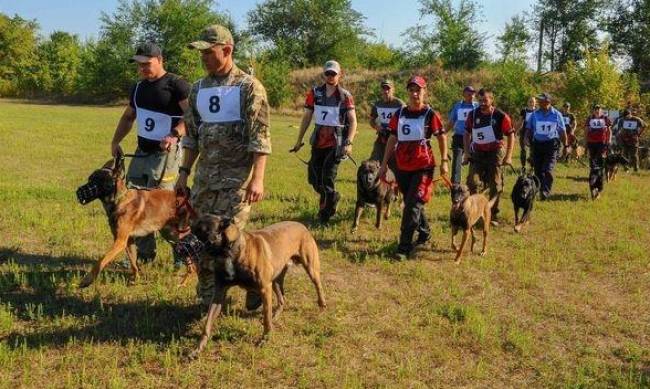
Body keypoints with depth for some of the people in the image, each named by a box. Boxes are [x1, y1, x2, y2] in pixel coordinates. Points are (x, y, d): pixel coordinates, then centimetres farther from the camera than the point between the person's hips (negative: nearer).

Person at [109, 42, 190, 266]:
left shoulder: (176, 85, -9)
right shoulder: (139, 87, 16)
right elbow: (128, 116, 26)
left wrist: (174, 135, -30)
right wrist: (115, 141, 14)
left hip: (166, 153, -8)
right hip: (141, 152, 8)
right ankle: (144, 254, 19)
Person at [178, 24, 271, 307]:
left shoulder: (249, 87, -8)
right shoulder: (198, 90, 11)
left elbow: (260, 137, -13)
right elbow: (192, 136, 17)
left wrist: (257, 179, -21)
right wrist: (184, 172, 12)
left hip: (237, 178, -6)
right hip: (205, 176, 6)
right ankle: (208, 299, 20)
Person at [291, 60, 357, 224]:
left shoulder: (345, 96, -4)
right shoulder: (314, 93, 5)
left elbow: (353, 121, -6)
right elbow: (307, 117, 10)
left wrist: (349, 143, -18)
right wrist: (299, 140, 9)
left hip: (336, 142, -4)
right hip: (318, 141, 4)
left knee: (328, 178, -5)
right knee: (313, 177, 9)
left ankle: (325, 214, 11)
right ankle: (332, 197, 38)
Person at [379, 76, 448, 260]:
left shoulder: (430, 114, -5)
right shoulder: (400, 113, 6)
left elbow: (442, 137, 3)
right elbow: (392, 139, 11)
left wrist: (444, 161, -4)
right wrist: (384, 163, 9)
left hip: (423, 167, -5)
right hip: (402, 167, 5)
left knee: (412, 206, -9)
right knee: (412, 203, 17)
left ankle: (404, 248, -5)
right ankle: (424, 234, 40)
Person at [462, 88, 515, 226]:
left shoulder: (501, 116, -10)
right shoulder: (473, 115, -1)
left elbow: (511, 135, -2)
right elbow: (467, 134, 12)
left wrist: (508, 156, -7)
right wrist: (467, 153, 5)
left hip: (495, 153, -2)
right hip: (477, 153, 2)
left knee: (495, 186, 5)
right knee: (473, 183, -8)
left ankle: (493, 216, 16)